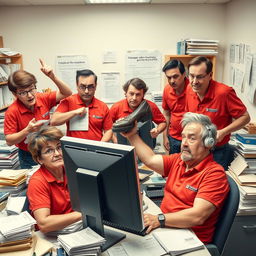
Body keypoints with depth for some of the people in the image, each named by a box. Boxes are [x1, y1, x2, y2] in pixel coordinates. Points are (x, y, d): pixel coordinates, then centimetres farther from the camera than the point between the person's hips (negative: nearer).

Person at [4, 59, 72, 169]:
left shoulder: (43, 99, -10)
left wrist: (53, 77, -25)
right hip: (28, 157, -3)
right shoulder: (12, 112, -19)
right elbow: (9, 141, -15)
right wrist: (27, 130, -31)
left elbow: (66, 93, -11)